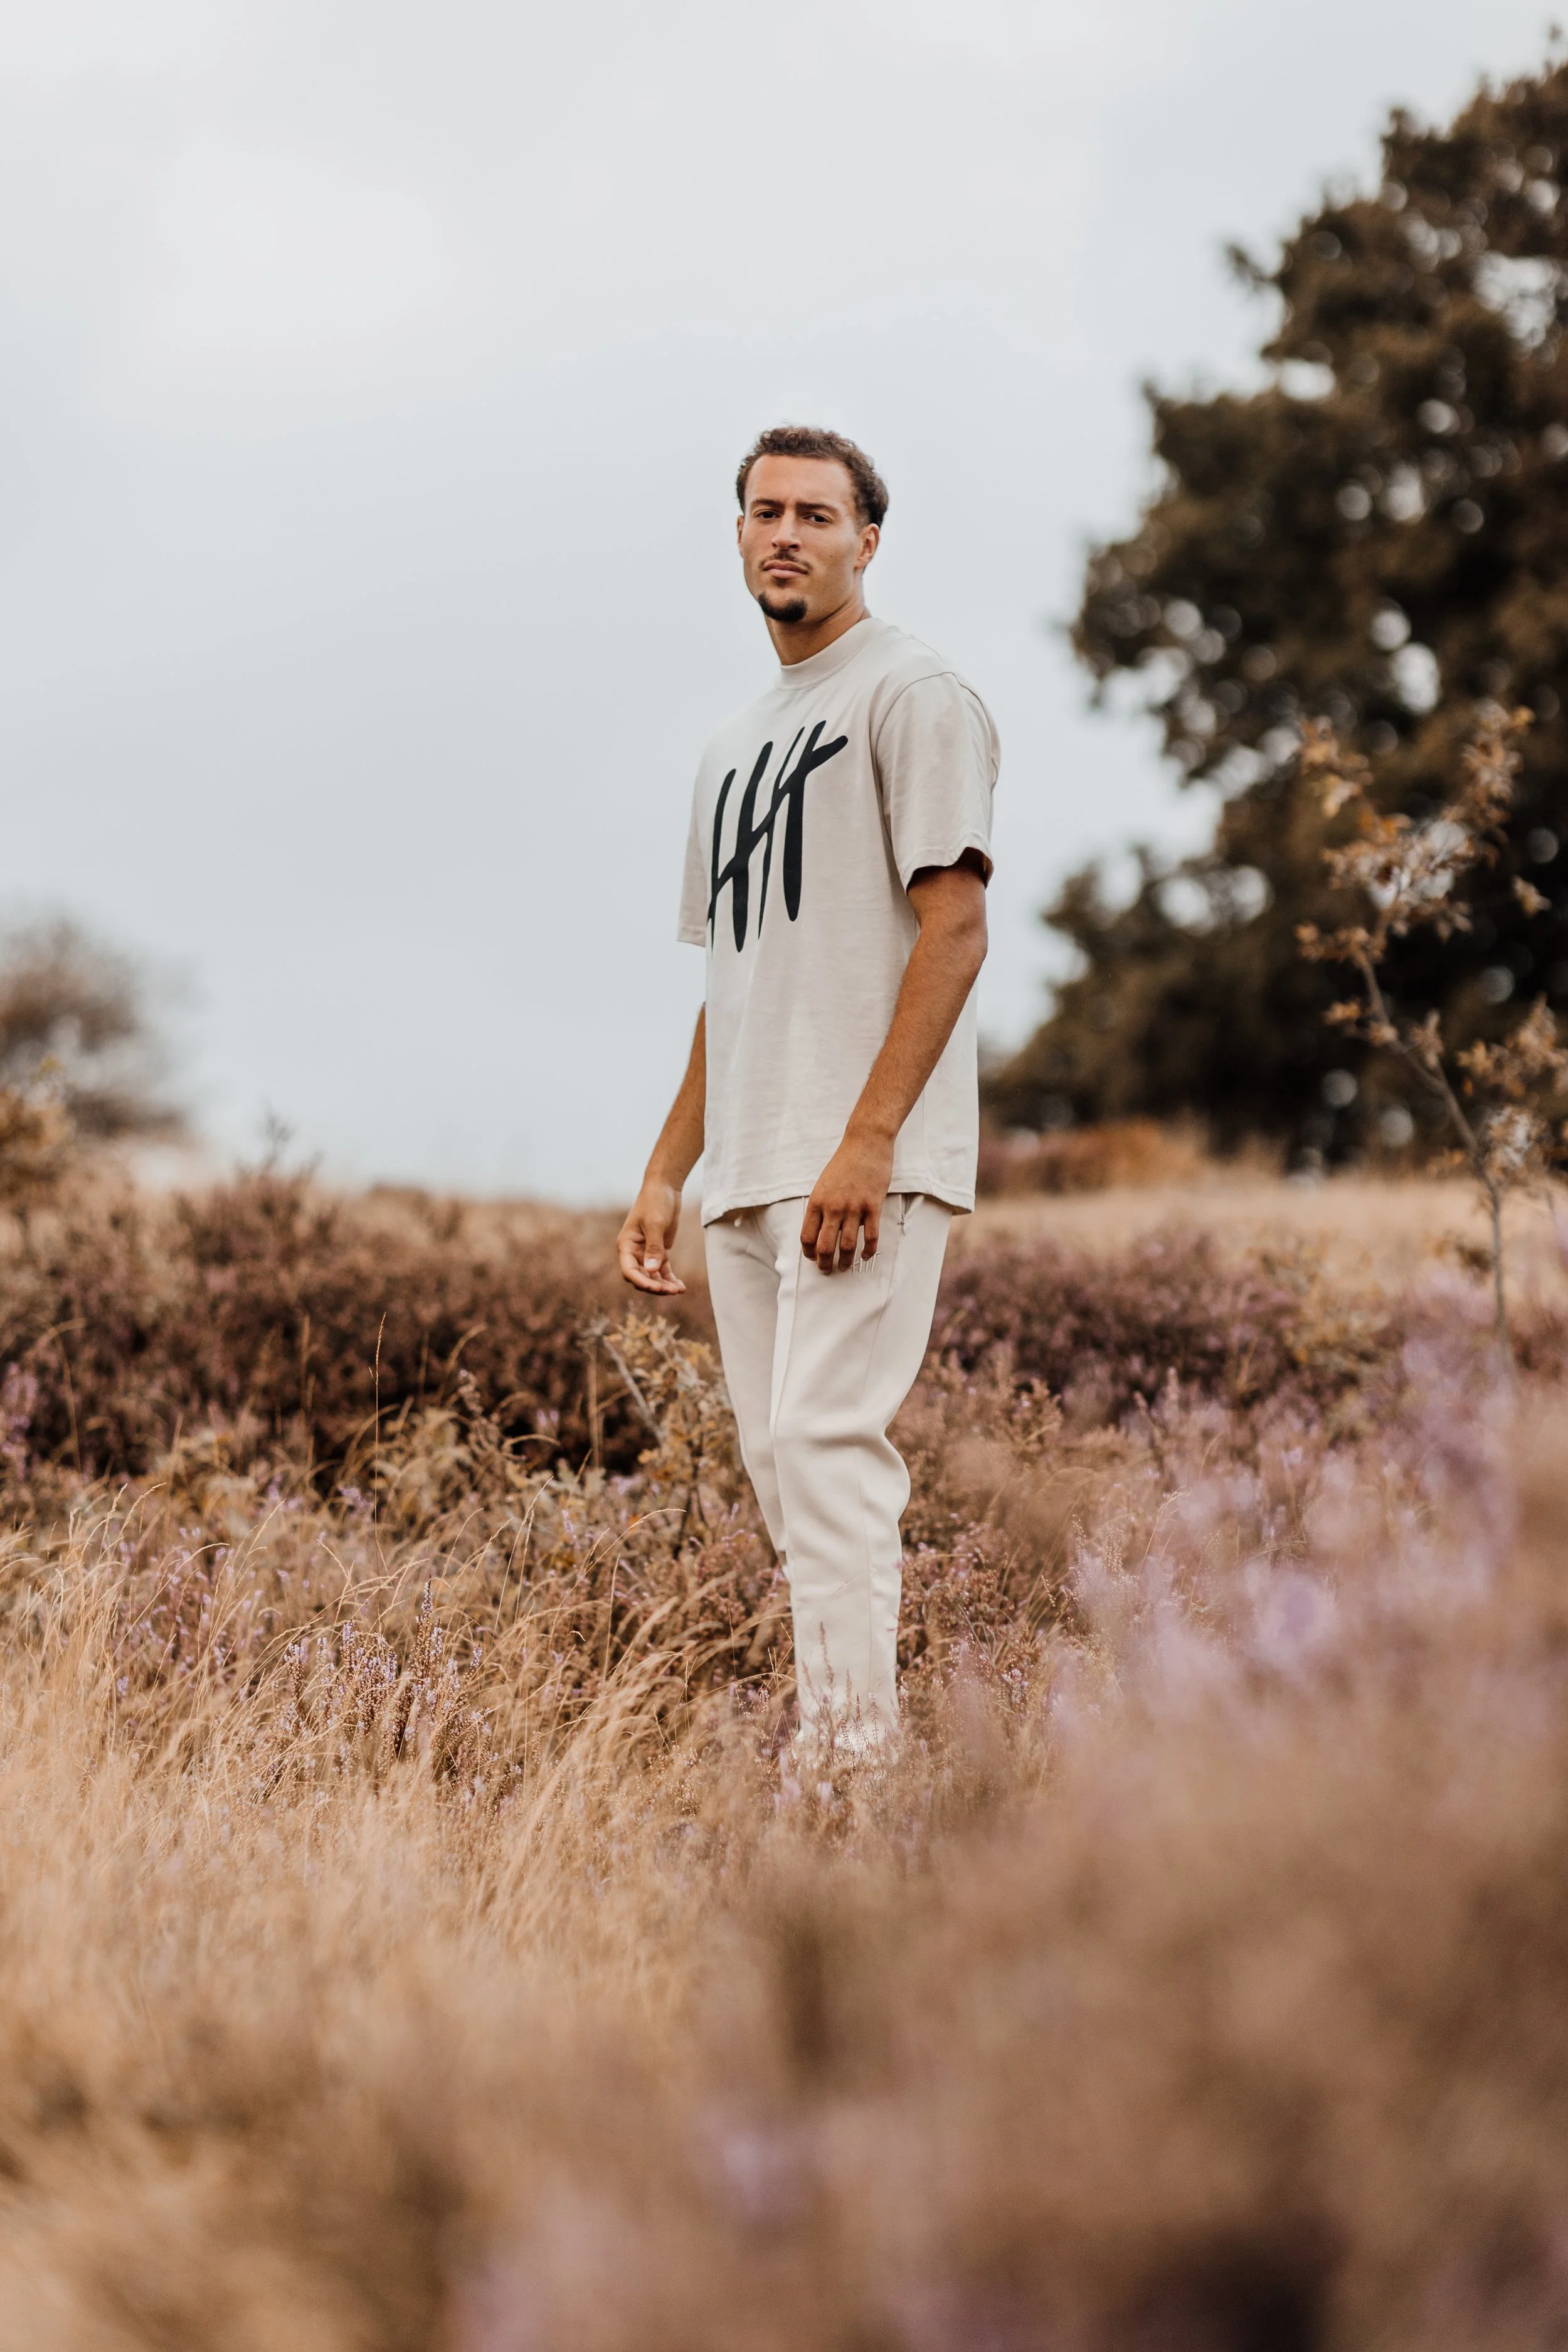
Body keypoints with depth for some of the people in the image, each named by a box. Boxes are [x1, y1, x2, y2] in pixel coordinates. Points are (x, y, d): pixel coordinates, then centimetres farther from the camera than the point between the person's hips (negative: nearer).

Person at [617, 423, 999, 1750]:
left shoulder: (913, 695, -3)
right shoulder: (739, 746, 23)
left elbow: (954, 928, -13)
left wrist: (867, 1141, -22)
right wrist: (667, 1174, 16)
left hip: (868, 1166, -9)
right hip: (748, 1174, 9)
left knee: (825, 1442, -17)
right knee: (780, 1460, 7)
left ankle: (852, 1761, -18)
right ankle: (847, 1751, 12)